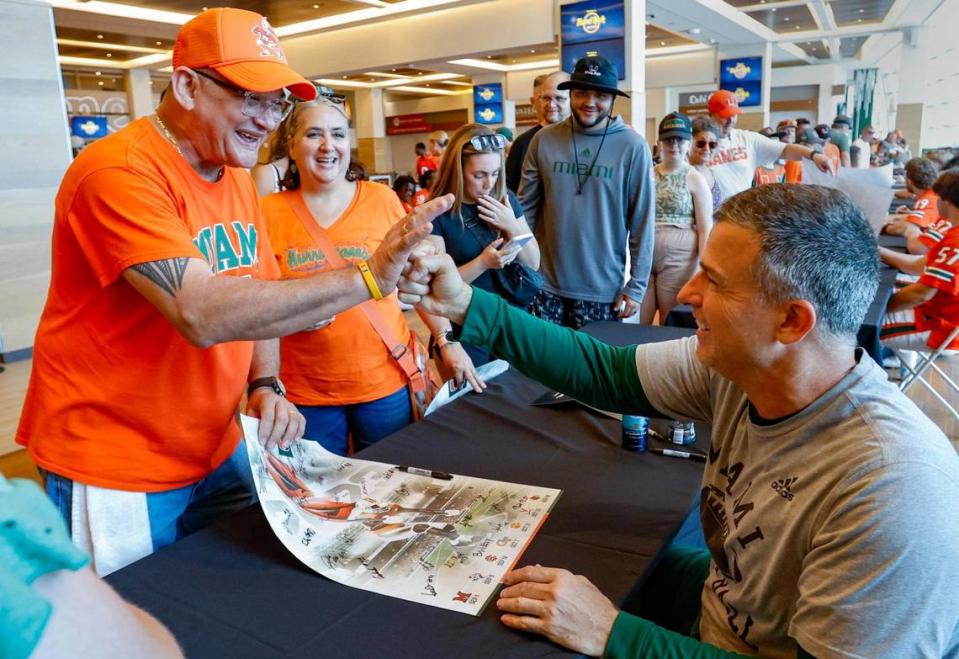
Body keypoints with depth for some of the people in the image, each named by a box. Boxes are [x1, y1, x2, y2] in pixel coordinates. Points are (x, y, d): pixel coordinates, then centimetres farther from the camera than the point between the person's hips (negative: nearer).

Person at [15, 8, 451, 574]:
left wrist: (266, 385, -8)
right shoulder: (120, 172, -21)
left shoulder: (239, 178, 5)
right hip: (116, 474, -7)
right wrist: (369, 278, -36)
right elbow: (204, 314, -34)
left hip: (219, 450, 7)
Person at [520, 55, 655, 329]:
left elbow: (642, 222, -5)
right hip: (546, 284, 2)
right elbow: (525, 208, 4)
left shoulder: (632, 147, -6)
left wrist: (636, 286, -6)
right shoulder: (544, 140, 0)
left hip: (602, 289, -1)